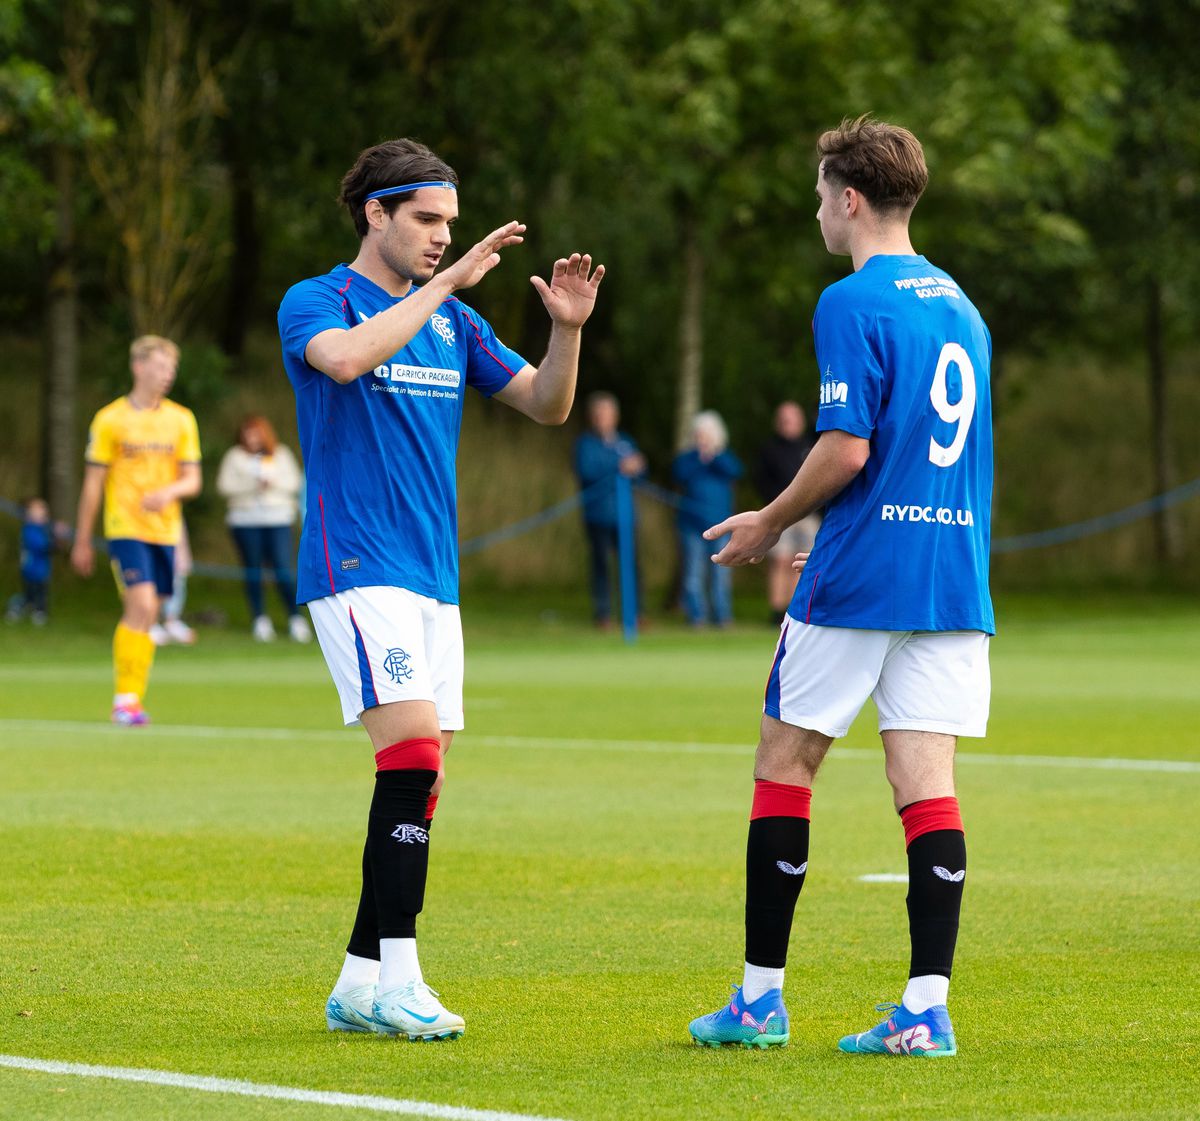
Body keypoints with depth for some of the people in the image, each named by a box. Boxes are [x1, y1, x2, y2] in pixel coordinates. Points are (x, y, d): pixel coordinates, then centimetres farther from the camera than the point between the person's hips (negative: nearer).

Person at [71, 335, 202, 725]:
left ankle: (129, 700, 13)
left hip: (165, 529, 4)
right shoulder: (110, 419, -1)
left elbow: (192, 480, 7)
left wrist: (169, 492, -16)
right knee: (142, 606, -18)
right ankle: (126, 698, -13)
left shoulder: (181, 420, 9)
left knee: (144, 615, 6)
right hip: (126, 528, -4)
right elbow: (93, 483, 2)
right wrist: (82, 541, 4)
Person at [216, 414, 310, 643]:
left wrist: (273, 481, -12)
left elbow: (293, 482, 6)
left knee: (283, 569, -9)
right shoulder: (235, 456, 7)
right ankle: (260, 620, 8)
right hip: (245, 519, 0)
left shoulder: (281, 454, 11)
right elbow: (225, 484, -3)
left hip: (278, 519, 0)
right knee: (253, 570, 1)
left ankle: (296, 618, -4)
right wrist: (253, 484, -13)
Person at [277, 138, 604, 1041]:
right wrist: (443, 284, -23)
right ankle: (396, 981, -17)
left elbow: (546, 405, 15)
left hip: (433, 579, 7)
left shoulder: (453, 320, 16)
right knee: (413, 755, -19)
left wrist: (568, 328, -3)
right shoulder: (316, 302, -3)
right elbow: (346, 357, -26)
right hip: (358, 571, -7)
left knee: (419, 781, 5)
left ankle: (360, 984, 11)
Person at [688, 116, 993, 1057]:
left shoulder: (854, 304, -10)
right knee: (927, 780, 1)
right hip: (954, 578, 7)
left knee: (784, 765, 6)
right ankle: (928, 1007, -6)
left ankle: (762, 996, 10)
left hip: (858, 579, -6)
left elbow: (847, 450, -17)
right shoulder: (960, 305, 15)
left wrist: (772, 523, -1)